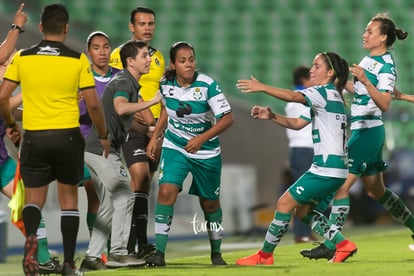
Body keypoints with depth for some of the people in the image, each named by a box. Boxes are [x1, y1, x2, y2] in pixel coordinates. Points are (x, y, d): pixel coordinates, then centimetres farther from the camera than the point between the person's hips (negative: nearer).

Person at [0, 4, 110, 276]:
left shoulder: (22, 57, 0)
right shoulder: (78, 60, -4)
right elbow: (93, 104, -5)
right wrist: (104, 136, 9)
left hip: (34, 137, 1)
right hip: (68, 136, -1)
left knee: (34, 198, 10)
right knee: (69, 198, 12)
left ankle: (31, 236, -21)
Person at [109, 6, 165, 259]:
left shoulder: (159, 57, 17)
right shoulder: (120, 55, -3)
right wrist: (138, 114, -18)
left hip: (154, 128, 6)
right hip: (130, 126, -6)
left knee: (144, 186, 7)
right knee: (139, 174, -21)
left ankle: (134, 243, 12)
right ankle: (140, 242, -21)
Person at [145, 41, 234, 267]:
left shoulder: (207, 85, -20)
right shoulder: (166, 83, -8)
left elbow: (227, 118, -20)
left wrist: (202, 139, -29)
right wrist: (155, 138, 9)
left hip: (206, 152, -2)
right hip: (174, 147, 2)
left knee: (210, 203, 11)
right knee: (166, 191, -19)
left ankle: (216, 253, 31)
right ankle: (159, 252, -17)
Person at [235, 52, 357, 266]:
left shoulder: (326, 92, -10)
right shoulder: (327, 97, 20)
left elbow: (293, 97, -26)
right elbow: (297, 123, 20)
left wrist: (261, 87, -28)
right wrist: (271, 116, 6)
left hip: (326, 169, -10)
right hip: (332, 168, 10)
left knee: (285, 203, -6)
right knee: (304, 211, 16)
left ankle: (265, 255, 0)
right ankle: (343, 245, 12)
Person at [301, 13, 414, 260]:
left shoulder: (386, 66, -15)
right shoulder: (369, 59, 12)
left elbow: (385, 104, -26)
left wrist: (365, 81, -35)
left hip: (368, 132, -10)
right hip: (362, 129, 10)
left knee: (342, 185, -12)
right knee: (376, 190, 18)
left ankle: (331, 245, -12)